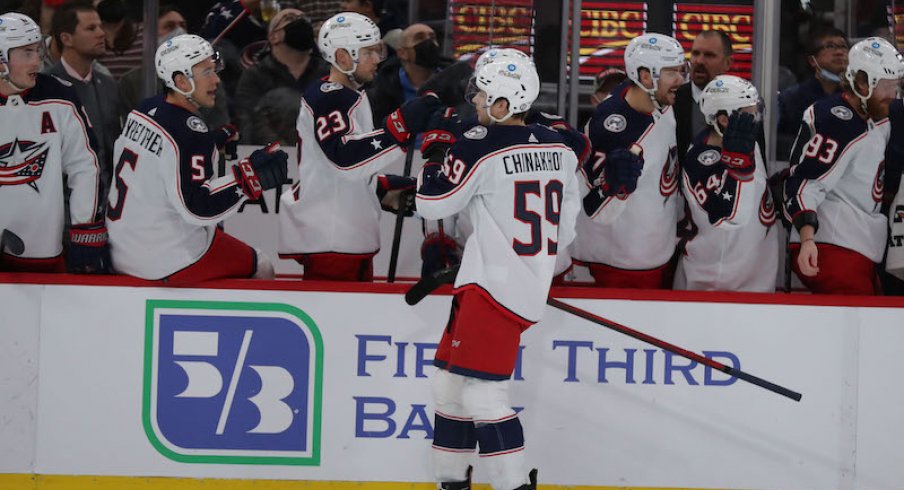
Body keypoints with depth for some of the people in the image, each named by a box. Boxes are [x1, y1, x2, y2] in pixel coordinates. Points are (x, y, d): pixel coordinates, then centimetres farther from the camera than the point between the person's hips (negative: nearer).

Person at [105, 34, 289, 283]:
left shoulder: (144, 112, 6)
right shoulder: (188, 132, -22)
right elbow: (197, 207, -26)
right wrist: (249, 177, -29)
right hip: (170, 260, -9)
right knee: (261, 270, 8)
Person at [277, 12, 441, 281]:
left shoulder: (352, 97, 20)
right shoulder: (326, 99, -14)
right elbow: (345, 157, -31)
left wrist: (384, 188, 17)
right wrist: (401, 125, -34)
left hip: (352, 235, 11)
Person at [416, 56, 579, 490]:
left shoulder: (480, 148, -15)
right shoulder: (558, 147, 8)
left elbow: (432, 204, -7)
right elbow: (566, 223, 16)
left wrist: (434, 157, 10)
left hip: (494, 288, -9)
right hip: (533, 284, 9)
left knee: (483, 393, -10)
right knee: (449, 383, 17)